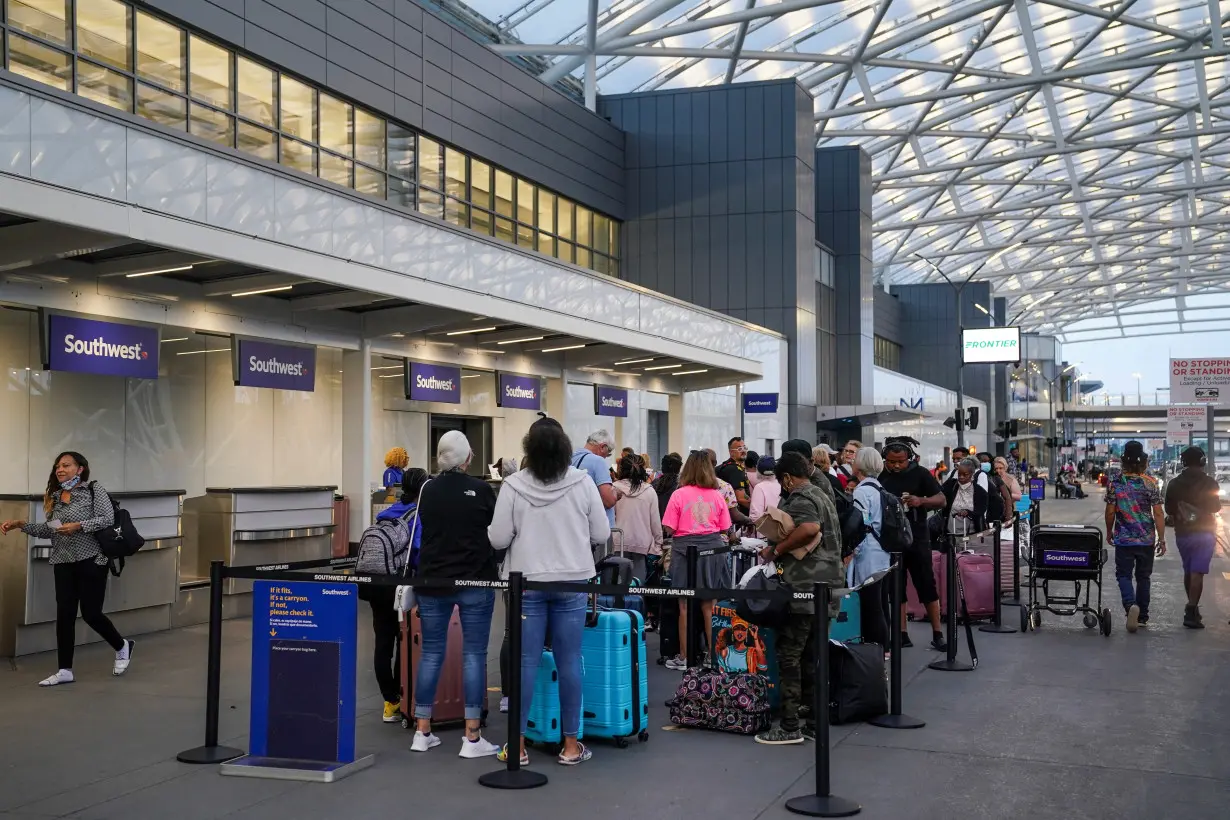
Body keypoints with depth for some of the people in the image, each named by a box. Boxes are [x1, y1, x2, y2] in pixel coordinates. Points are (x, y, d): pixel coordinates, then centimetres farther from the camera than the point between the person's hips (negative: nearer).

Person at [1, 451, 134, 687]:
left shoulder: (94, 489, -4)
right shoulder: (54, 497, 13)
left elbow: (108, 519, -13)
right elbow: (48, 530, 14)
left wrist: (78, 526, -21)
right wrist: (21, 525, 2)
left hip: (91, 560, -5)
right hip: (63, 563, 6)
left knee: (90, 613, -4)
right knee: (64, 614, 1)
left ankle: (122, 646, 22)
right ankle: (65, 671, 6)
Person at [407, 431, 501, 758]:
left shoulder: (427, 490, 2)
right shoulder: (481, 490, -9)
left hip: (432, 580, 3)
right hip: (475, 581, -3)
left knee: (431, 653, 10)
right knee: (474, 655, 1)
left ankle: (422, 732, 14)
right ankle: (472, 737, 0)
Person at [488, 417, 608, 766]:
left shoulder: (514, 486, -9)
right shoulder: (583, 482, -5)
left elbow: (498, 538, -6)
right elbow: (602, 534, 1)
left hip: (527, 582, -1)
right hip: (572, 582, 1)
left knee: (526, 662, 5)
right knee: (569, 661, 6)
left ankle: (518, 746, 10)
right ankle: (571, 746, 13)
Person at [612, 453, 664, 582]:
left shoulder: (615, 488, -3)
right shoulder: (649, 491, -1)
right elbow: (655, 520, 2)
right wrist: (658, 544, 11)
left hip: (619, 542, 0)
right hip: (643, 543, 0)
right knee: (638, 581, 1)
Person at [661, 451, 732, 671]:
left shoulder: (679, 494, -7)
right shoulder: (717, 496, 0)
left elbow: (668, 529, -7)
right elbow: (724, 529, 5)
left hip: (686, 548, -2)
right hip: (712, 548, 3)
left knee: (685, 605, 6)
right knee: (709, 605, 10)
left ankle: (683, 657, 11)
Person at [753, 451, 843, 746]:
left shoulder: (799, 498, -8)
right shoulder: (822, 496, 22)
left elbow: (809, 528, -28)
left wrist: (776, 549, -18)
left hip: (804, 588, -10)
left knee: (788, 655, -5)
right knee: (812, 656, 13)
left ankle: (789, 726, -4)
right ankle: (816, 723, 15)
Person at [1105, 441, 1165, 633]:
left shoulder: (1115, 482, -6)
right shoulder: (1150, 483, -7)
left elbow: (1110, 511, -2)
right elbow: (1158, 513, -8)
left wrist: (1109, 531, 14)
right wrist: (1162, 539, -1)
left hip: (1123, 538, -1)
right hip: (1147, 539, 1)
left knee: (1123, 574, 6)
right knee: (1143, 576, 14)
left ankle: (1131, 605, -21)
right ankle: (1142, 617, 21)